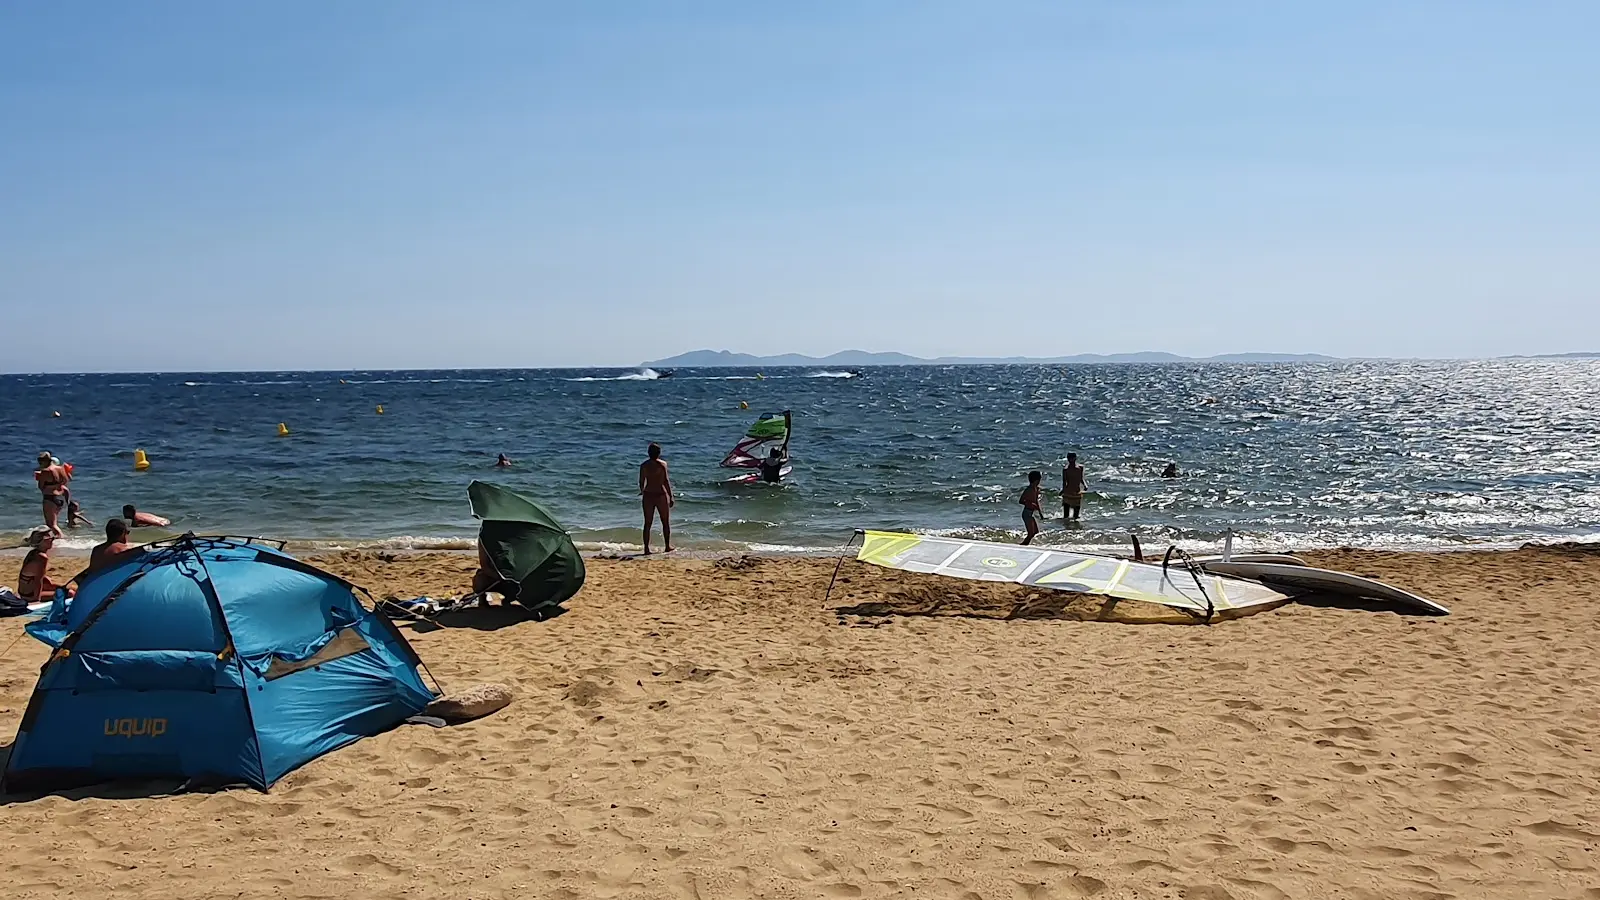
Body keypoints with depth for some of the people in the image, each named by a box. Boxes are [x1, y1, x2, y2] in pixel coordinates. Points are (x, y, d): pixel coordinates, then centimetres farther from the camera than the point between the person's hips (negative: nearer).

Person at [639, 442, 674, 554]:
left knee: (647, 523, 7)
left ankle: (646, 548, 4)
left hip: (648, 495, 3)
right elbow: (666, 481, -10)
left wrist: (642, 492, 26)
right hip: (661, 494, -3)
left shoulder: (644, 465, 2)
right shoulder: (662, 464, -7)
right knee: (666, 522, 12)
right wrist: (670, 496, -7)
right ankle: (668, 546, 17)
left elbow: (641, 481, 5)